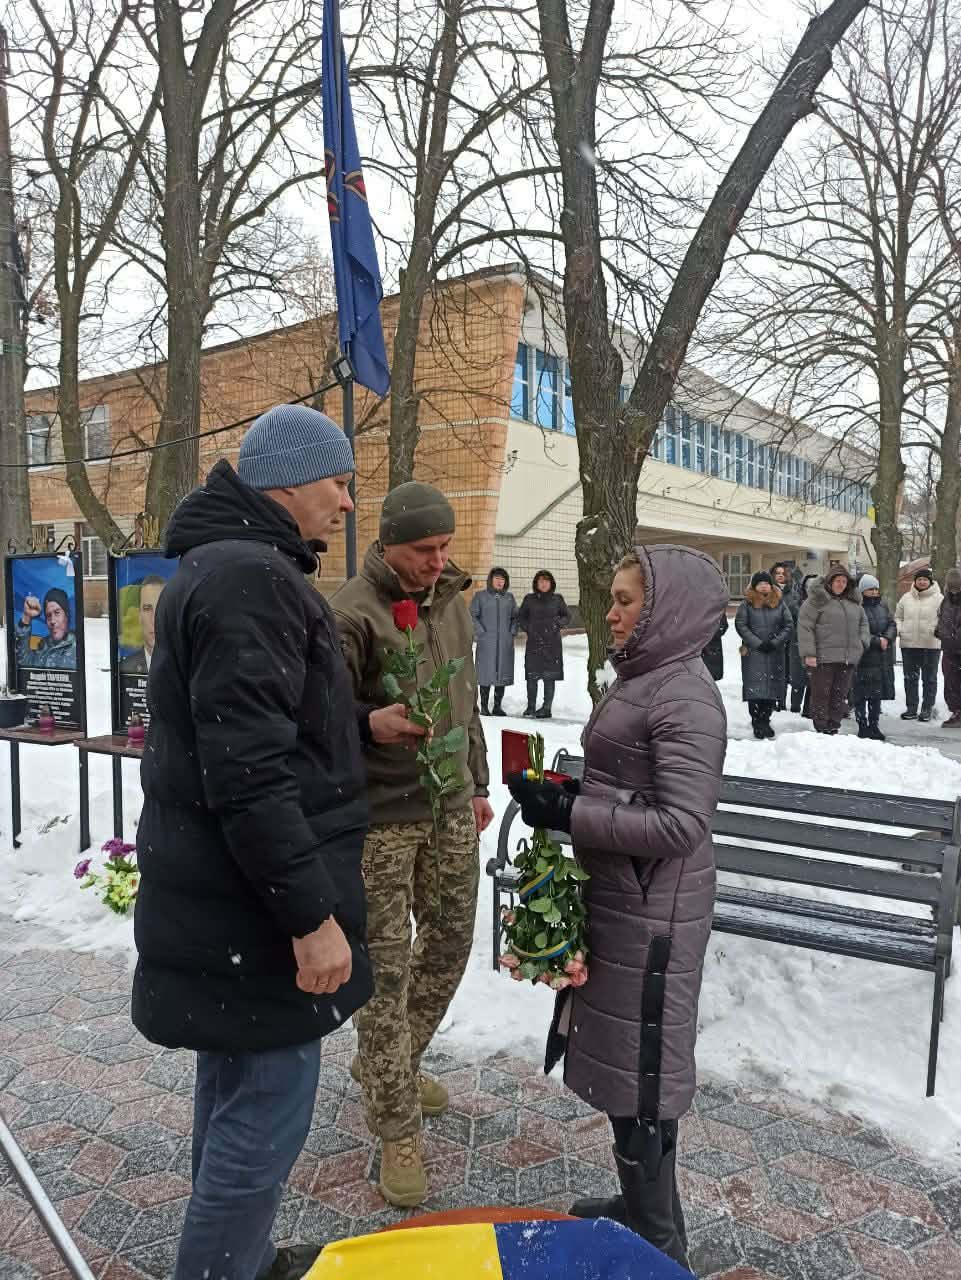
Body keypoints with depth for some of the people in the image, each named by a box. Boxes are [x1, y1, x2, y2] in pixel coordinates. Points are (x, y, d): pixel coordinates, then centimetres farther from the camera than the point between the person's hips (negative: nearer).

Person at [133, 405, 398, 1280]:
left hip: (223, 898, 11)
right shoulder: (252, 577, -20)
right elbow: (248, 769, -27)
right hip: (256, 906, -11)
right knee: (268, 1108, 3)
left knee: (234, 1080, 23)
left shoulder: (224, 566, 15)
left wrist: (362, 725, 19)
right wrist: (311, 913, -23)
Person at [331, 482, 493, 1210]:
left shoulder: (452, 600, 8)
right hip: (380, 820, -7)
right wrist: (381, 724, -30)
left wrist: (478, 783, 19)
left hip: (450, 810, 7)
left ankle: (388, 1065, 41)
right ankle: (399, 1131, 19)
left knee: (450, 943, 17)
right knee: (385, 966, 2)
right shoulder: (352, 614, -15)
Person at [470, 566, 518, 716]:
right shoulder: (481, 596, 2)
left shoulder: (509, 597, 11)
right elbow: (472, 615, 0)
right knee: (486, 673, -3)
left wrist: (513, 632, 3)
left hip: (505, 643, 3)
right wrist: (481, 632, -8)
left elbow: (515, 616, 17)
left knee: (503, 673, 5)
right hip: (486, 642, -3)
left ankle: (497, 706, 14)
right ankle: (484, 706, 4)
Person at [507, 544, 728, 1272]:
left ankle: (658, 1246, 27)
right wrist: (562, 794, 1)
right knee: (619, 1059, 21)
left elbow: (681, 823, -24)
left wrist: (569, 815, -23)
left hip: (651, 915, -9)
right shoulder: (642, 678, 8)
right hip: (615, 900, 9)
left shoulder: (686, 697, -19)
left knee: (642, 1070, 6)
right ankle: (638, 1206, 41)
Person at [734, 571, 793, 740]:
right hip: (753, 653, -2)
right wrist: (758, 643, -11)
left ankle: (765, 720, 13)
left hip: (775, 653, 3)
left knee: (772, 687, 3)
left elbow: (789, 625, 6)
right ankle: (757, 723, 0)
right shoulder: (746, 603, 1)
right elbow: (740, 625, -5)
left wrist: (775, 642, -7)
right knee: (755, 688, -6)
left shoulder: (779, 602, 9)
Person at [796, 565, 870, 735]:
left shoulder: (853, 602, 16)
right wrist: (808, 654, -15)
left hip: (848, 659, 6)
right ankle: (822, 730, 5)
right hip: (823, 658, -6)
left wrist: (863, 642, 11)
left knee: (840, 696, 9)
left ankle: (833, 729, 18)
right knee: (821, 695, -2)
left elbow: (863, 623, 29)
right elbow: (805, 627, -9)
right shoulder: (816, 600, -4)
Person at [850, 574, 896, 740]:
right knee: (861, 695, -1)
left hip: (883, 658, 6)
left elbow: (892, 625, 10)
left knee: (877, 694, 12)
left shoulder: (883, 606, 12)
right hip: (863, 658, -6)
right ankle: (863, 726, 9)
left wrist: (887, 638, -10)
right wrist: (877, 641, -17)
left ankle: (874, 725, 22)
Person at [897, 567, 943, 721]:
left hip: (931, 645, -3)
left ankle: (927, 709, 15)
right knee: (910, 678, 10)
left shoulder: (938, 598, -2)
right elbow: (898, 617, 16)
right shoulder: (906, 598, 8)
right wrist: (898, 630, -1)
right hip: (908, 644, 3)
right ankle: (911, 708, 19)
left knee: (929, 678, 6)